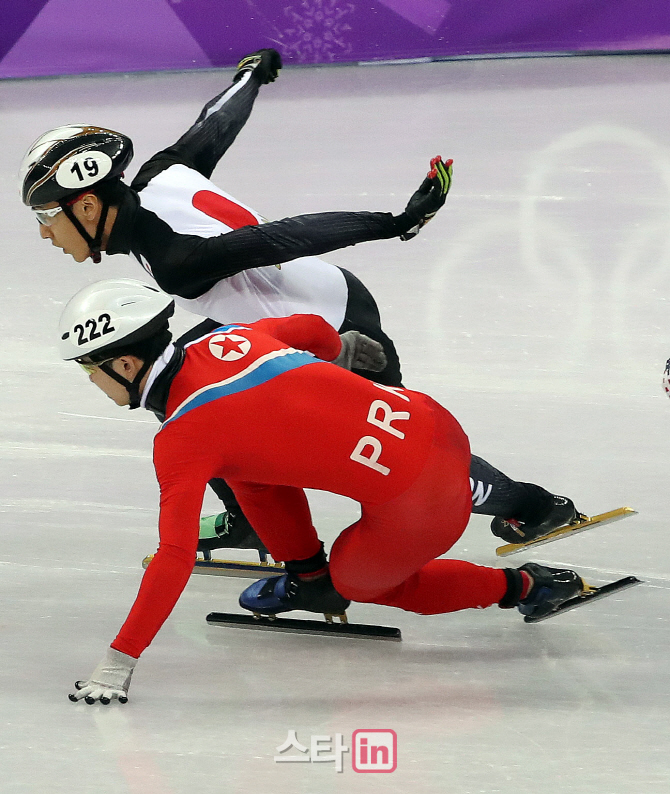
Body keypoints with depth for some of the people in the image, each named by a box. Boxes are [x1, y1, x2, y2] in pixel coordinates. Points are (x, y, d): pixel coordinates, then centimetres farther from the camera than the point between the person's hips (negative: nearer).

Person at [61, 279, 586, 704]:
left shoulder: (181, 441, -11)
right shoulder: (225, 341, 8)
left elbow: (175, 559, -18)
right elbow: (312, 331, 27)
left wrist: (119, 661, -16)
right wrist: (340, 352, 51)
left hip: (413, 507, -8)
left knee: (356, 578, 25)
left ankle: (519, 588, 21)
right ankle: (308, 577, 28)